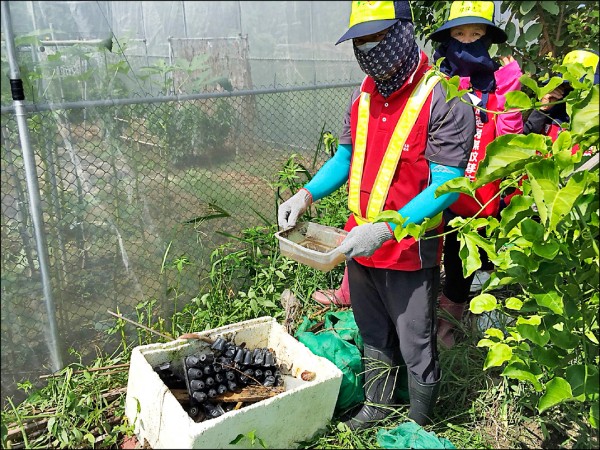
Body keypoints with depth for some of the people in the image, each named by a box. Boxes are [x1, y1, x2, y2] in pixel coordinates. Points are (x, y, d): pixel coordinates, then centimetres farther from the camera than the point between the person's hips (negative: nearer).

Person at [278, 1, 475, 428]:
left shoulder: (445, 100, -17)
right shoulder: (363, 96, 5)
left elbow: (445, 185, -21)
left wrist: (386, 229, -31)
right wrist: (307, 194, -3)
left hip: (410, 253, -6)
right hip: (361, 245, 6)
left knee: (415, 348, 11)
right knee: (374, 336, 24)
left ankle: (419, 427, 36)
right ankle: (378, 404, 47)